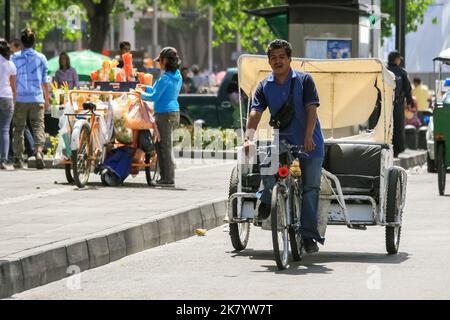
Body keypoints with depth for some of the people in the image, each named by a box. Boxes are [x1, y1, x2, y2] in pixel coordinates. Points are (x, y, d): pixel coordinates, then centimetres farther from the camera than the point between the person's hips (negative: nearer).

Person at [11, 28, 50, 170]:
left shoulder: (15, 58, 0)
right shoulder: (41, 58, 3)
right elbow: (45, 81, 8)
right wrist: (47, 98, 18)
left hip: (20, 98, 0)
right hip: (37, 99, 0)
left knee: (18, 129, 8)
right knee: (38, 126, -1)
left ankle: (18, 158, 10)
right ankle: (39, 151, -23)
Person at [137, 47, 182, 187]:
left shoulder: (165, 78, -15)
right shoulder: (178, 77, 12)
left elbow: (154, 97, -14)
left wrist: (141, 95, 1)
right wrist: (147, 88, 26)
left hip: (164, 114, -9)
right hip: (174, 112, 9)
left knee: (165, 147, -5)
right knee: (160, 146, 15)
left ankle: (168, 179, -5)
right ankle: (165, 176, 15)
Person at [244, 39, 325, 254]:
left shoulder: (304, 80, -2)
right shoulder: (264, 86, 4)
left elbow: (311, 109, -10)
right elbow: (255, 113, -8)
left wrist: (308, 136, -24)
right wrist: (248, 138, -24)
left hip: (309, 143, -2)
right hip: (283, 140, 2)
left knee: (310, 188, -2)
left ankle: (309, 235, 4)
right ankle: (267, 198, 0)